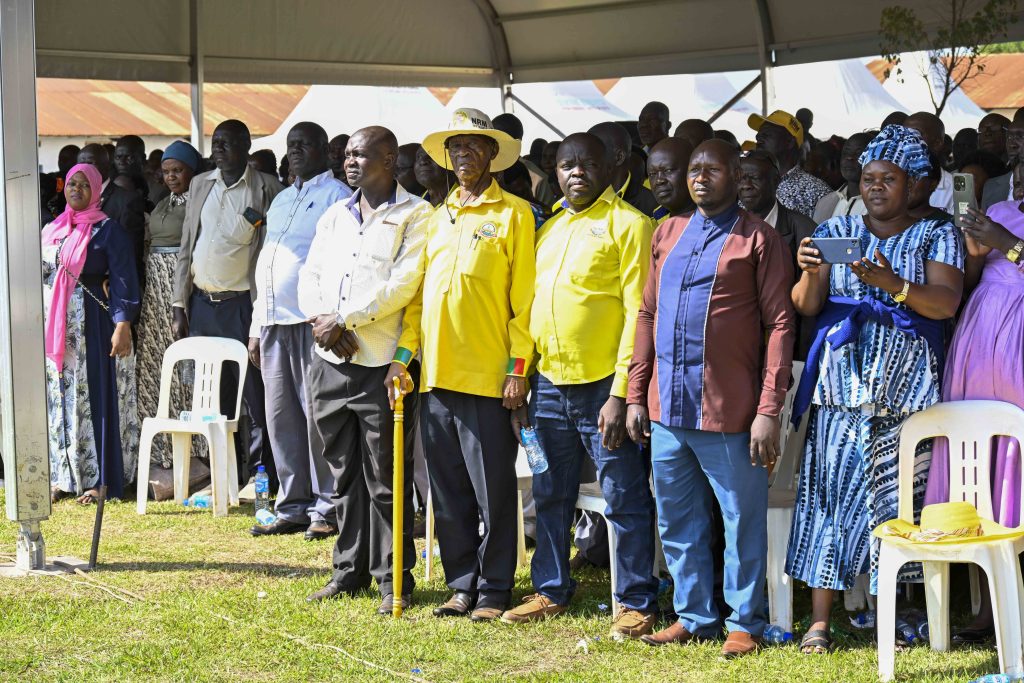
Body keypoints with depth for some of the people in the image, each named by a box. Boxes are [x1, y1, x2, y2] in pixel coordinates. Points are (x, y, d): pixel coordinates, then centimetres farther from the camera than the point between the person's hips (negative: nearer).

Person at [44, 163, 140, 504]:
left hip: (90, 324, -6)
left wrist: (123, 325, -17)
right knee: (56, 398, 5)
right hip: (53, 324, 6)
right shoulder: (52, 229, 16)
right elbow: (37, 274, 21)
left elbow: (122, 280, -7)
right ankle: (61, 476, 10)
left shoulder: (107, 230, -2)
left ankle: (99, 479, -1)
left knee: (92, 397, -5)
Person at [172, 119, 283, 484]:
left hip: (242, 304, -5)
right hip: (202, 303, 5)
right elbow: (186, 249, 15)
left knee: (254, 395, -4)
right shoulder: (200, 184, 13)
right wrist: (178, 307, 9)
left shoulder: (267, 189, -2)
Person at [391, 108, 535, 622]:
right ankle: (461, 584, 19)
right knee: (447, 490, 10)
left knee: (492, 490, -1)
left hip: (486, 374, -6)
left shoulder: (513, 213, -1)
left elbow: (523, 296, -5)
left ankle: (493, 589, 8)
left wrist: (517, 367, -10)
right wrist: (405, 353, 7)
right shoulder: (437, 218, 16)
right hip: (436, 373, 6)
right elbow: (420, 293, 17)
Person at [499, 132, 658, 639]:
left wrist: (620, 393, -17)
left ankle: (637, 602, 8)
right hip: (549, 384, 7)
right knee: (550, 497, 15)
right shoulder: (550, 229, 16)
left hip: (603, 387, -7)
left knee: (625, 501, 0)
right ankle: (551, 592, 28)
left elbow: (637, 313, -12)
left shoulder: (627, 225, -7)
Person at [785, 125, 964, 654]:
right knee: (830, 489, -5)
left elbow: (945, 303, -8)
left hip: (905, 387, -1)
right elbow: (806, 306, 5)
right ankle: (820, 618, -4)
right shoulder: (834, 232, 13)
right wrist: (809, 273, -17)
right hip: (840, 384, 1)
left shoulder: (936, 236, 7)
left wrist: (893, 284, -24)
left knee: (895, 494, -3)